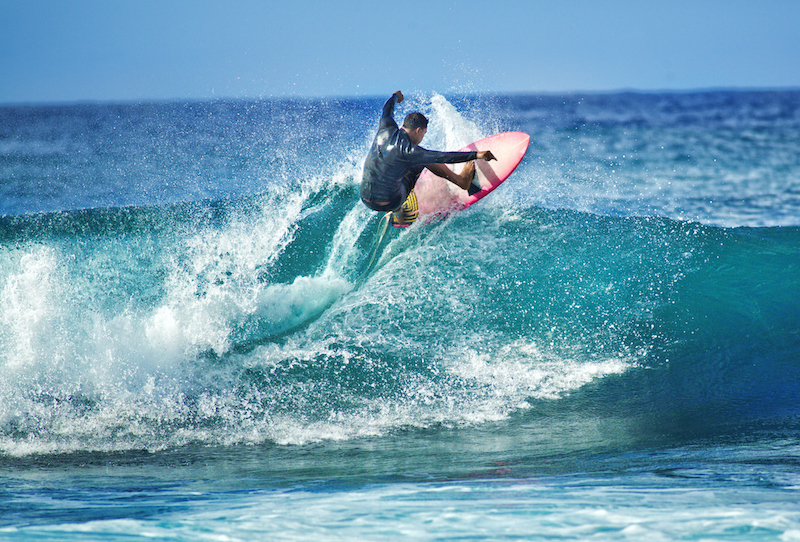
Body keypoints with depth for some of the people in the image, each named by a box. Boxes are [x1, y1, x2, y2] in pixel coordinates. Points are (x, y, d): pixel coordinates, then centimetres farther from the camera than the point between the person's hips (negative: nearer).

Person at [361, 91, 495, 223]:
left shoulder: (386, 131, -5)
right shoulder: (408, 151, -23)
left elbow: (387, 110, 21)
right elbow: (444, 158, -23)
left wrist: (395, 97, 43)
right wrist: (476, 155, -20)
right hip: (388, 203, -7)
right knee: (424, 160, 8)